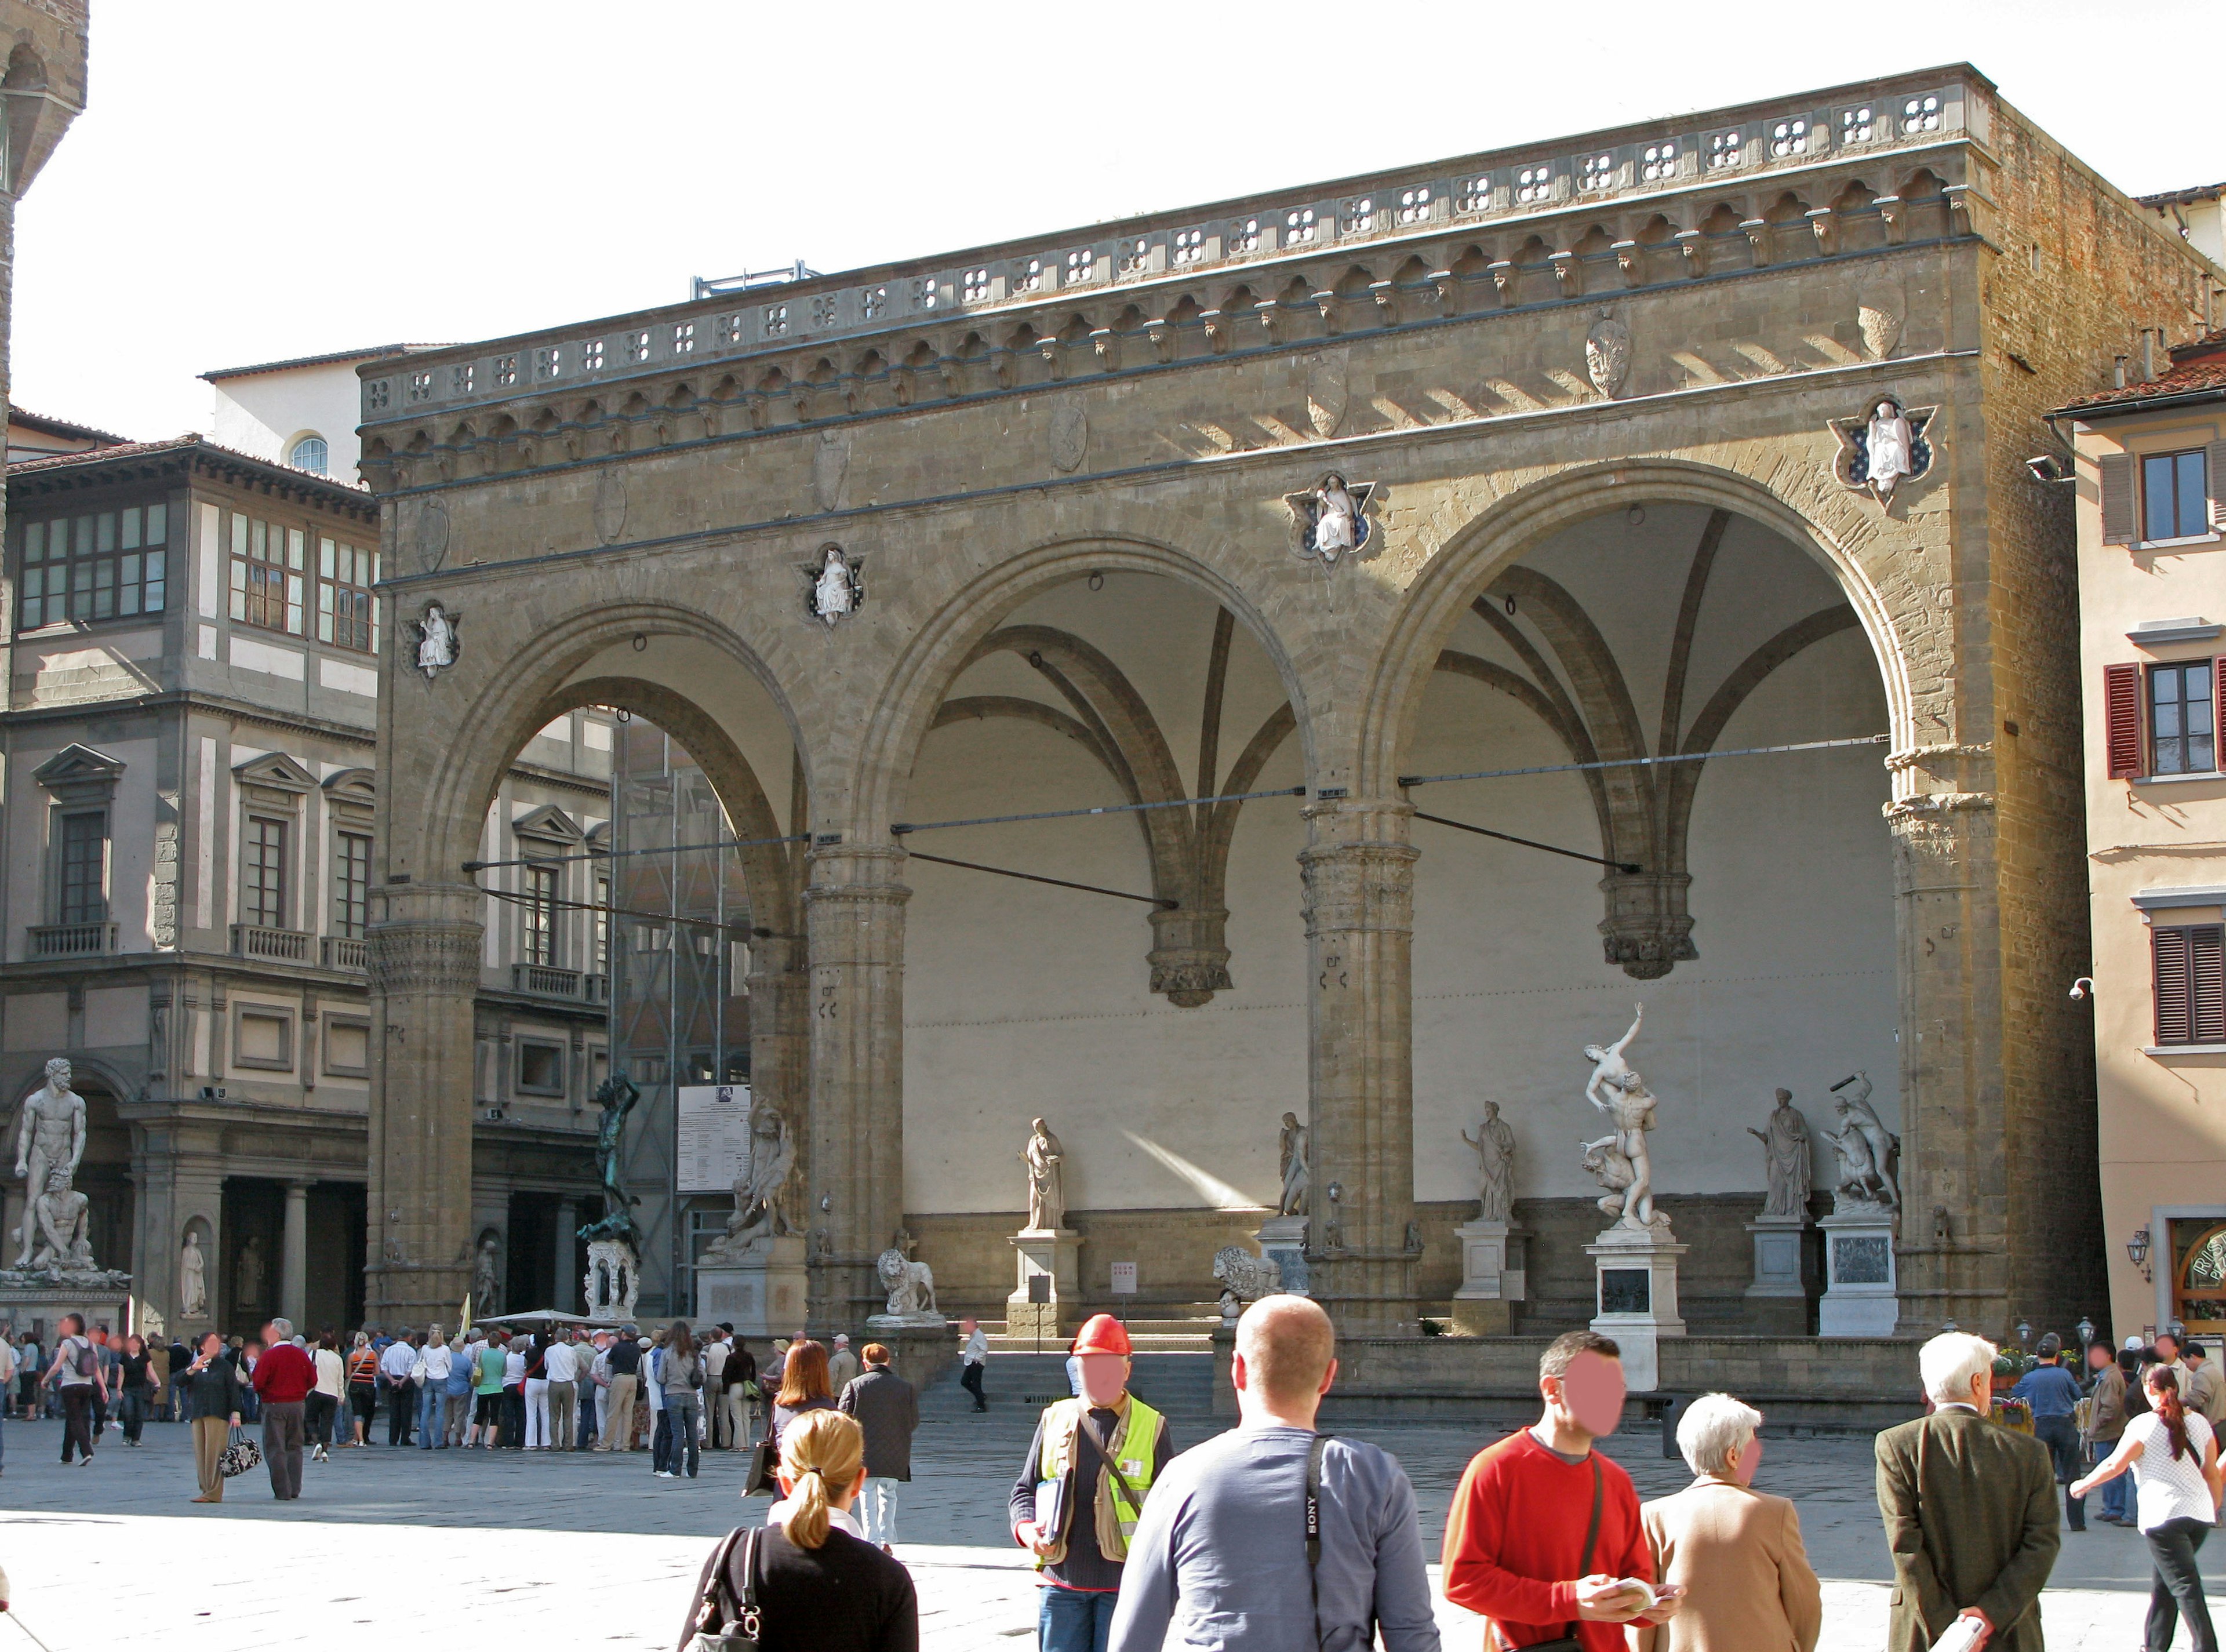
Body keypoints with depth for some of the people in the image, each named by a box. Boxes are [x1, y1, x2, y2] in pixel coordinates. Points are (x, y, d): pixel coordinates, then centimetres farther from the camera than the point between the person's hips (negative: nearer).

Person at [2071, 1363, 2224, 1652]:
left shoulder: (2144, 1425, -7)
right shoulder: (2199, 1422, 9)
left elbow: (2115, 1465, -5)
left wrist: (2083, 1484, 10)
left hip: (2164, 1515, -6)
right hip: (2201, 1514, 6)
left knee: (2184, 1587, -7)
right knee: (2164, 1582, 19)